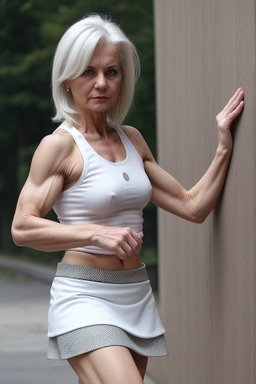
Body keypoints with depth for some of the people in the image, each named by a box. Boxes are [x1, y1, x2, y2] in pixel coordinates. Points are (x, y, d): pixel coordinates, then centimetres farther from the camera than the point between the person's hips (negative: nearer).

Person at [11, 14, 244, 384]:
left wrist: (224, 146, 6)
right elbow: (22, 228, -13)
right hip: (84, 297, -6)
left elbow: (192, 206, 14)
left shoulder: (131, 139, 12)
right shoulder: (60, 145, -7)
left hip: (136, 297, 6)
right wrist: (97, 233, -21)